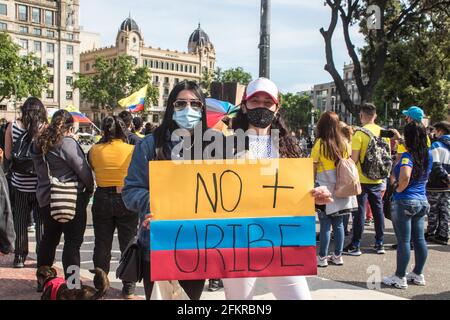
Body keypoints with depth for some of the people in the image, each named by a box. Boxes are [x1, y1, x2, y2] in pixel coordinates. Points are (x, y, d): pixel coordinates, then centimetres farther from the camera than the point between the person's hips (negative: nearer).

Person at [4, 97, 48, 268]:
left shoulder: (13, 126, -4)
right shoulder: (45, 128, -11)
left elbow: (8, 155, 1)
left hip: (19, 182, 2)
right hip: (40, 183, -2)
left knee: (20, 222, 14)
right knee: (41, 221, 10)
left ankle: (20, 257, 19)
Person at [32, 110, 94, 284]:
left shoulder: (40, 143, 8)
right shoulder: (67, 142, -15)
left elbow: (41, 171, 15)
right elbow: (83, 170, -11)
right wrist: (90, 190, 2)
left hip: (46, 198, 8)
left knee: (49, 239, 18)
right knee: (72, 242, -2)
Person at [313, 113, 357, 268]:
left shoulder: (320, 144, -11)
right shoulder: (345, 143, 2)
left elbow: (313, 167, -8)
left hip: (325, 189, -4)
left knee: (325, 225, 1)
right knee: (339, 224, 11)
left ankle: (322, 257, 7)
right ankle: (338, 256, 18)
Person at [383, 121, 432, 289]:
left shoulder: (407, 156, -18)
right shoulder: (428, 155, 5)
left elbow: (405, 176, -36)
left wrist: (399, 189, -16)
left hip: (404, 202, -8)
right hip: (422, 201, 8)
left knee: (403, 241, -1)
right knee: (419, 239, 14)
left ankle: (400, 278, 8)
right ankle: (418, 274, 25)